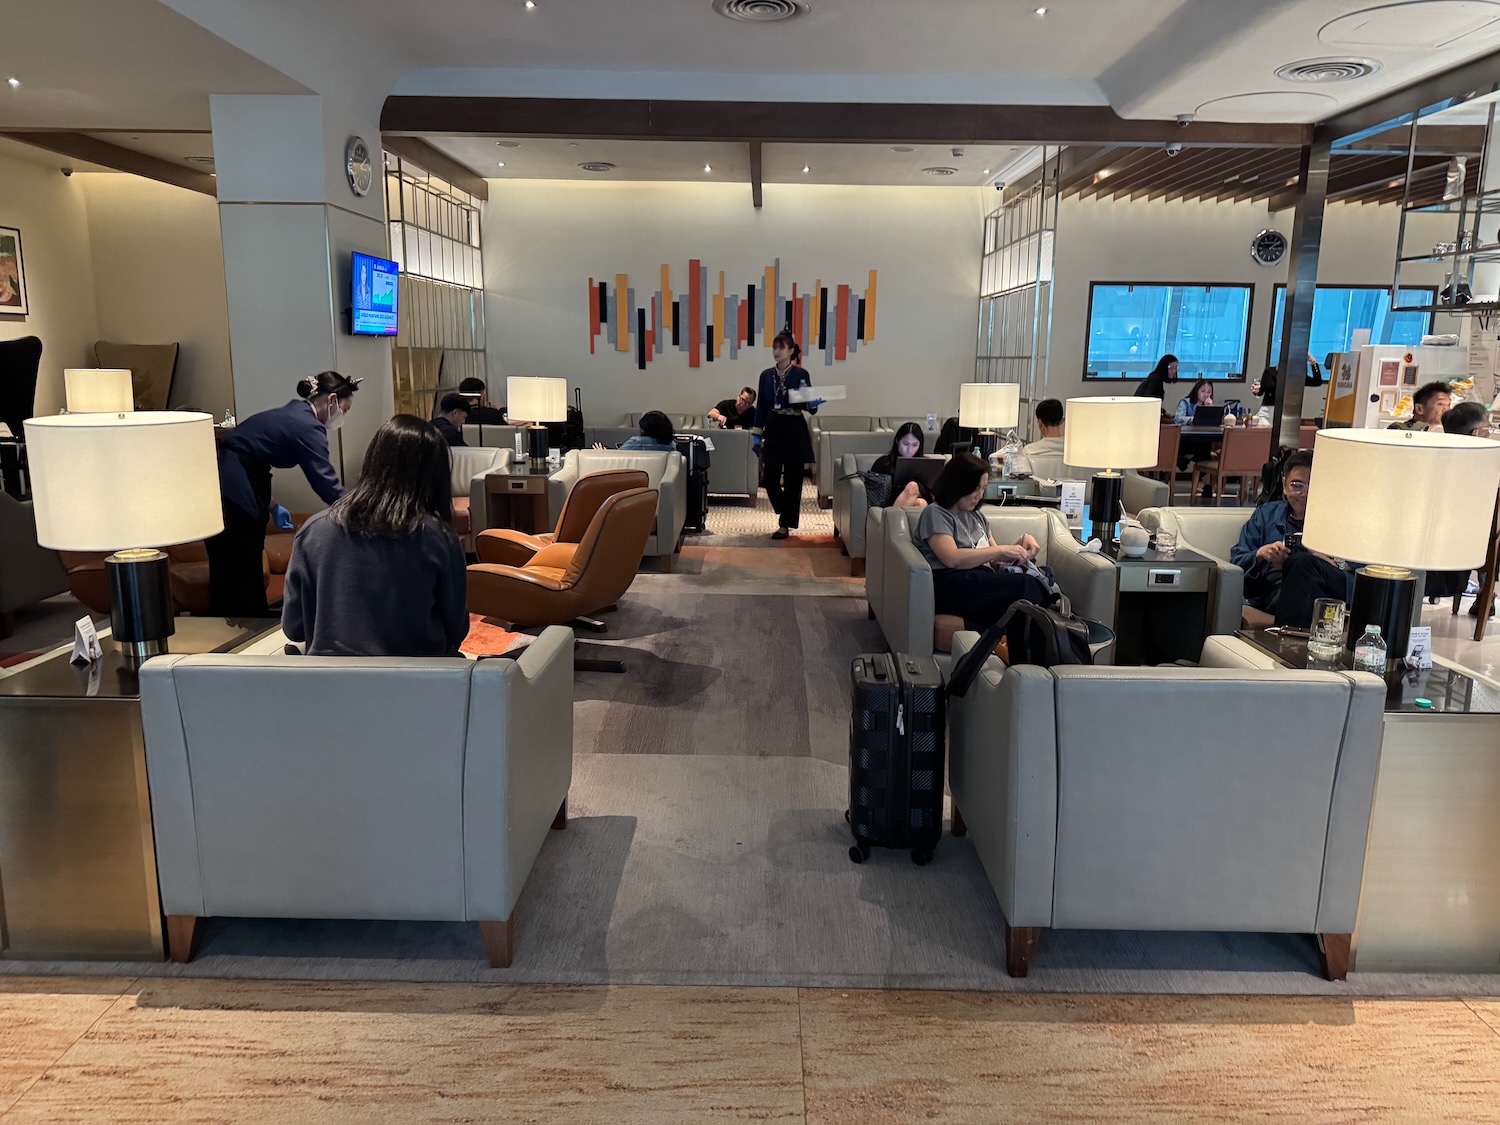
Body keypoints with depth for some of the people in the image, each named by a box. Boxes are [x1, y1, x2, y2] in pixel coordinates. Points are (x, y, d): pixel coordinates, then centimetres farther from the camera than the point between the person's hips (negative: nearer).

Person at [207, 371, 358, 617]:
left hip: (223, 487, 10)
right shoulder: (308, 427, -13)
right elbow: (327, 485, -19)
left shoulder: (292, 414, 15)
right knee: (240, 581, -4)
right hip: (230, 495, -10)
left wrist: (269, 504, 14)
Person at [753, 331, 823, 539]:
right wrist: (756, 434, 5)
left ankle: (786, 524, 9)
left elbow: (809, 407, -2)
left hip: (795, 432, -3)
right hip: (773, 430, 3)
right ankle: (785, 513, 29)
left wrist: (813, 404, -25)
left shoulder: (801, 375, -3)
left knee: (792, 480, 0)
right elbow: (761, 406, 9)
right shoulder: (766, 375, 6)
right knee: (770, 478, 2)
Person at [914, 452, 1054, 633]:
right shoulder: (935, 513, 5)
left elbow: (994, 560, 28)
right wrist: (1000, 550, -7)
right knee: (1027, 586, -32)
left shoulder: (977, 517, 29)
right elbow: (952, 559, -11)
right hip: (950, 584, -7)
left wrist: (1022, 542, 11)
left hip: (983, 583, 7)